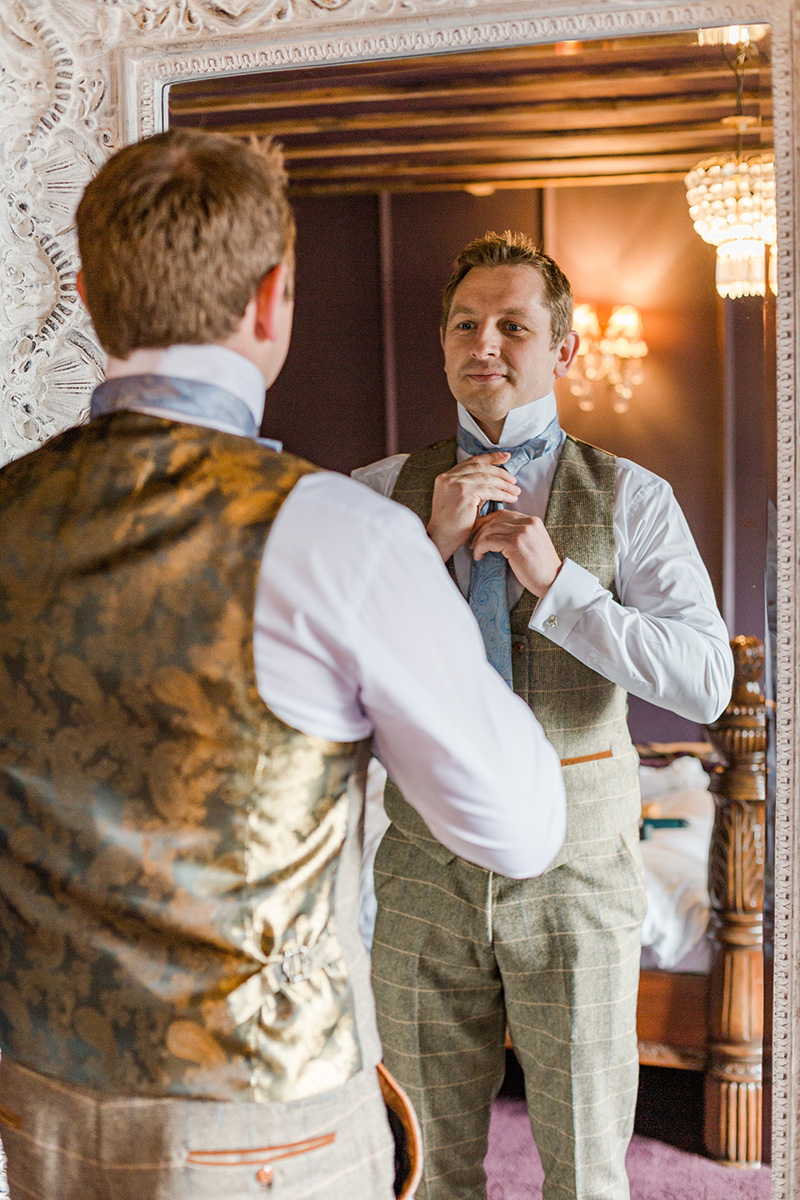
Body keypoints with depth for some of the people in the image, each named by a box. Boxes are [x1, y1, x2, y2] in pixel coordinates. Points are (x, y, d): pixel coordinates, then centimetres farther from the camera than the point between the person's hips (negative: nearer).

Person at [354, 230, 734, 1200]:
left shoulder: (631, 500, -6)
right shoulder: (378, 496, -2)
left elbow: (706, 682, -16)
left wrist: (557, 582, -25)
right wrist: (433, 547, -21)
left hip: (575, 867, -1)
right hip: (427, 862, 2)